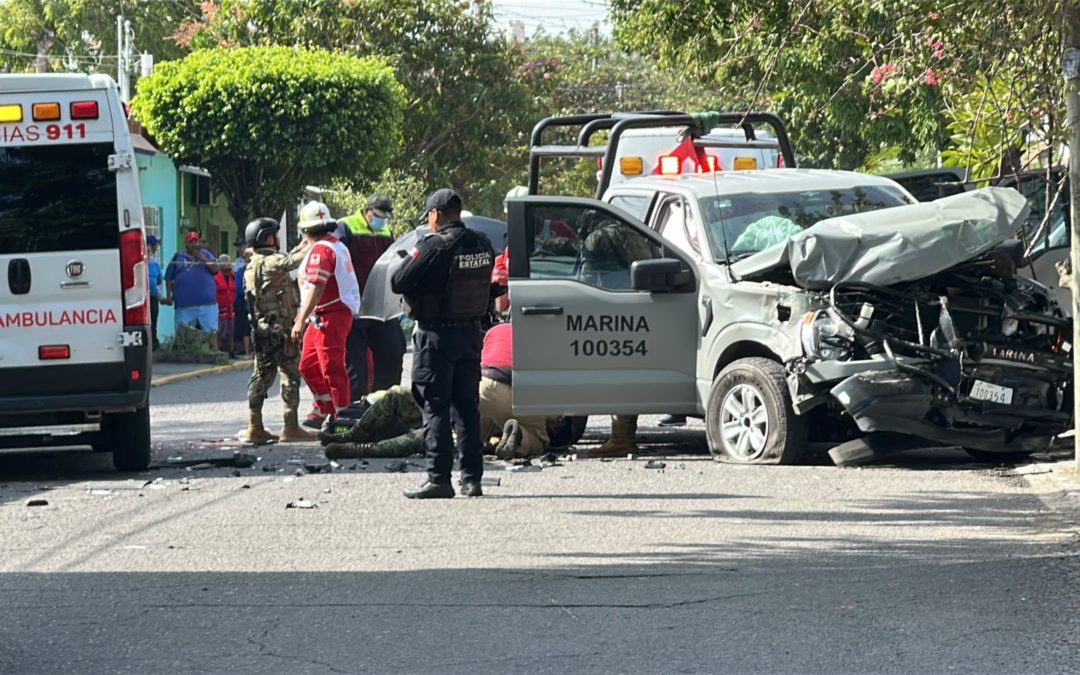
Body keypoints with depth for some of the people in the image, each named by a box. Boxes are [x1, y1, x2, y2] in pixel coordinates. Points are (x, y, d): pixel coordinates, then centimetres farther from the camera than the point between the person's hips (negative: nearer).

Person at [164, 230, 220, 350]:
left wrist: (202, 259, -9)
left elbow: (215, 269, 2)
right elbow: (169, 278, 11)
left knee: (211, 331, -4)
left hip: (207, 302, 0)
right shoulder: (178, 257, 13)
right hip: (184, 305, 0)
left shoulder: (205, 254, 14)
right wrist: (168, 296, 2)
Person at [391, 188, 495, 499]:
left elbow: (398, 283, -16)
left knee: (435, 408, -3)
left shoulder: (435, 246, -16)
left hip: (437, 335, -7)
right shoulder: (482, 245, 5)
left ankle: (439, 479, -6)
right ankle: (472, 477, 13)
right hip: (470, 333, 7)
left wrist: (409, 262, 6)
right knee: (467, 406, 12)